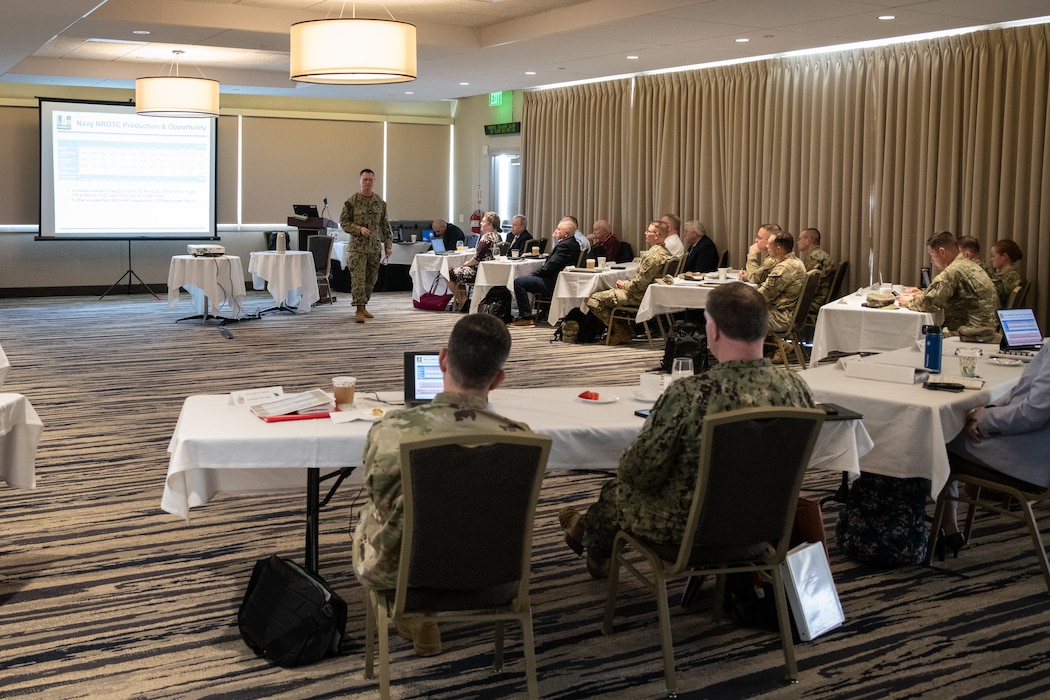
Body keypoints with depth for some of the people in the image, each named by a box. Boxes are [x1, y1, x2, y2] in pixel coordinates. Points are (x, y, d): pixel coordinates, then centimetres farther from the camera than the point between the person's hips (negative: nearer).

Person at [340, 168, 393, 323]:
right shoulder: (352, 201, -3)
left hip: (375, 246, 4)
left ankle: (363, 307, 20)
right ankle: (359, 310, -12)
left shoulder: (380, 202, 8)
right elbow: (343, 221, -1)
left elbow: (385, 225, 13)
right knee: (358, 278, -10)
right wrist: (359, 229, -15)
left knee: (371, 279, 8)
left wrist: (388, 244, 9)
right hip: (358, 246, -4)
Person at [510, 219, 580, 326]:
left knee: (518, 282, -15)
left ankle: (526, 318, -10)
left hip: (553, 284, -12)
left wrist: (534, 274, -9)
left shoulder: (565, 245, -19)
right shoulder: (574, 244, 14)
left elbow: (550, 267, -21)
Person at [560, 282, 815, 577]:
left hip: (687, 530, -5)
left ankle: (587, 530, 60)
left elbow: (639, 471, -21)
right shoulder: (797, 389, -15)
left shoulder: (689, 394, -32)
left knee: (615, 490, 26)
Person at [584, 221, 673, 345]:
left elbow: (640, 283, -24)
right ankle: (626, 330, 21)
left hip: (639, 296, -11)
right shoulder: (665, 252, 9)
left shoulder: (653, 254, -23)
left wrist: (624, 285, -6)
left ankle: (621, 332, 1)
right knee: (608, 293, 30)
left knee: (593, 300, -9)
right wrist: (627, 282, 7)